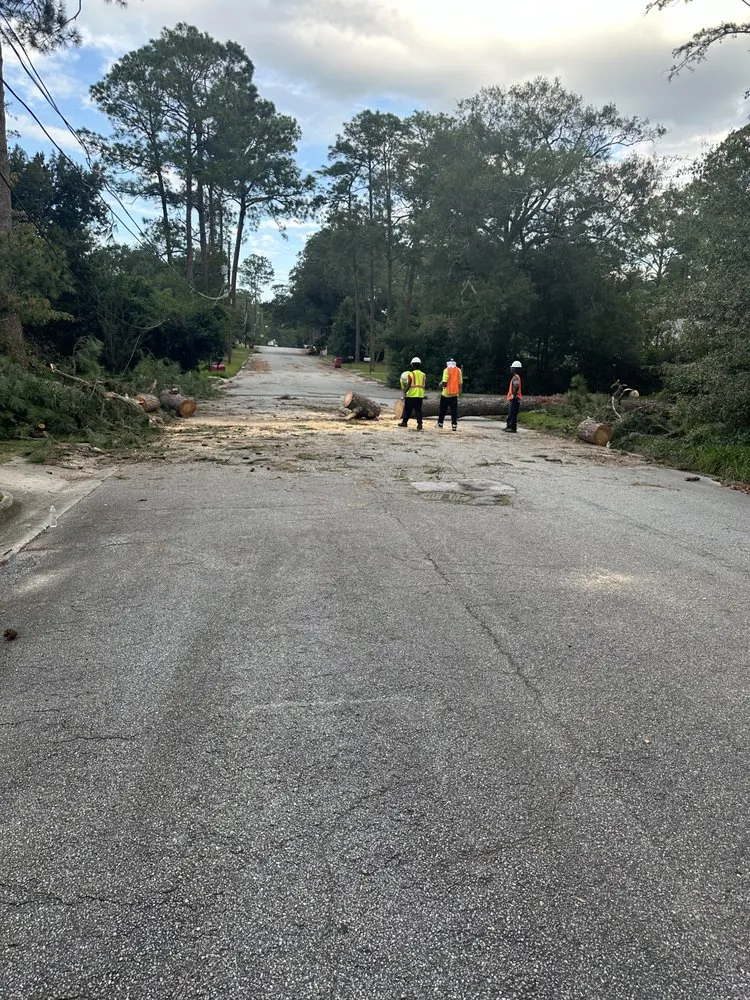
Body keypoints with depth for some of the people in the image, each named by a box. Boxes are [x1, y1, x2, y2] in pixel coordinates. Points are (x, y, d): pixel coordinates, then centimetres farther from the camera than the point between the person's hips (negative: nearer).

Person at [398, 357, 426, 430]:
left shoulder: (411, 374, -7)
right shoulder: (423, 375, 8)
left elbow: (409, 385, -12)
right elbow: (423, 385, 10)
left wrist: (405, 391, -4)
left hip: (411, 394, -4)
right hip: (420, 395, 4)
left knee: (408, 409, 8)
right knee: (418, 410, 5)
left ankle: (404, 422, 18)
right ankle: (419, 424, -5)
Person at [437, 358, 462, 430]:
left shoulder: (447, 370, -9)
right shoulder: (459, 370, 4)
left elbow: (444, 382, -15)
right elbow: (460, 383, 6)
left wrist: (441, 385, 6)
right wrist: (459, 391, 17)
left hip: (446, 393, -3)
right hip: (455, 394, 3)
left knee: (443, 409, 10)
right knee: (454, 410, 5)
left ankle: (440, 423, 19)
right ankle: (454, 425, 0)